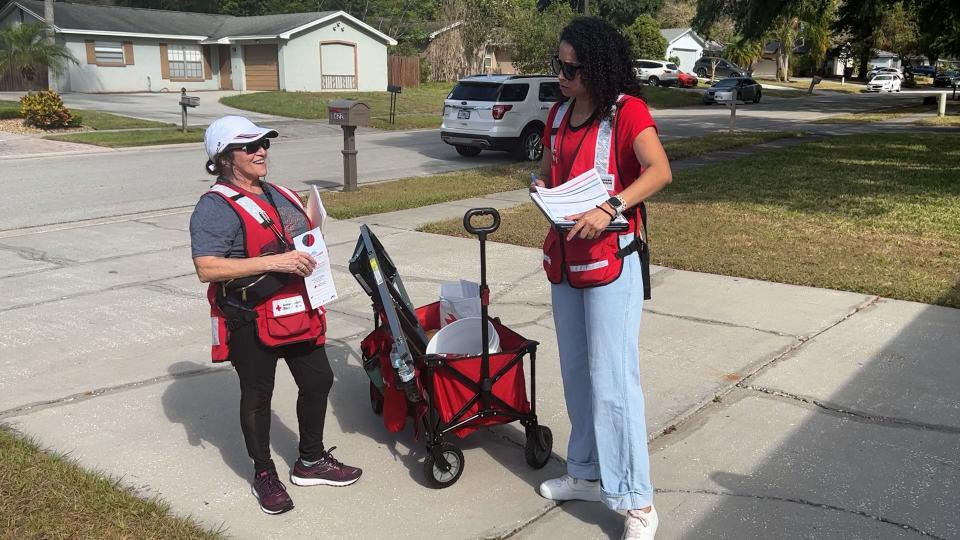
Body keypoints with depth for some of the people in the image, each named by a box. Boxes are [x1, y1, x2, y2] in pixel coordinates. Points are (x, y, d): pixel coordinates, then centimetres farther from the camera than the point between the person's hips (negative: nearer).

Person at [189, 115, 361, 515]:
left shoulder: (282, 197, 12)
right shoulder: (215, 208, -15)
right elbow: (207, 269, -26)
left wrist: (312, 258, 8)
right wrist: (272, 262, -29)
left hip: (298, 312, 8)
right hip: (251, 321, -8)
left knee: (318, 381, 15)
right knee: (257, 396, 8)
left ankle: (311, 462, 35)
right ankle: (264, 475, 28)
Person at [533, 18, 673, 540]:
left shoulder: (627, 109, -10)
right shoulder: (559, 113, 11)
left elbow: (659, 171, -25)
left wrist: (609, 208, -35)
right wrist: (541, 187, 0)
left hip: (610, 259, -7)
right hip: (564, 258, 7)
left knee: (611, 379, -8)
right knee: (576, 373, 15)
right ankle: (586, 473, 30)